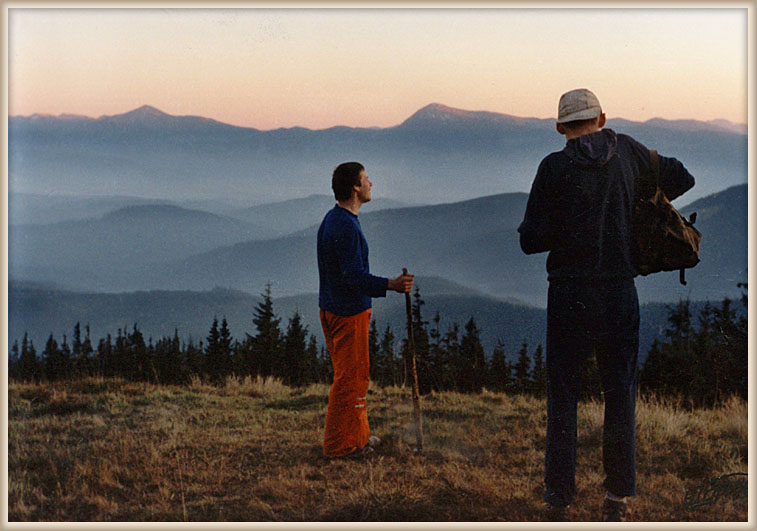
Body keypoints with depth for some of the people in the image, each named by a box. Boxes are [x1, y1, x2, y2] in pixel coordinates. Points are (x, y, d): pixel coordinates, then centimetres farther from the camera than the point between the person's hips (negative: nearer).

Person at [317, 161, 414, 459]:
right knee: (351, 378, -2)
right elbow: (355, 276, -26)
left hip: (332, 308, 10)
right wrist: (391, 285, -34)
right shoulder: (345, 227, -21)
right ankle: (339, 445, 6)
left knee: (352, 376, 18)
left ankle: (358, 436, 28)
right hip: (348, 313, -10)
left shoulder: (333, 219, 12)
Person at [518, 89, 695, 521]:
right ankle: (618, 499, 16)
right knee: (620, 394, 11)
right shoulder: (627, 151, 2)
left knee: (563, 395, 7)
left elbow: (532, 239, -9)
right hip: (620, 292, 2)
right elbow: (681, 179, 15)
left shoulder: (555, 167, -7)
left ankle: (559, 498, 10)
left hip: (569, 294, -2)